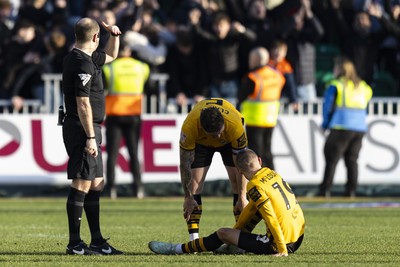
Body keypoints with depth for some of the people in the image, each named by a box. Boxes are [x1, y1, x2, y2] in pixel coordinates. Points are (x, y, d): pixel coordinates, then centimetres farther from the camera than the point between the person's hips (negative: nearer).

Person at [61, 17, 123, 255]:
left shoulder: (88, 59, 15)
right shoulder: (82, 64, -16)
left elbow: (111, 55, 35)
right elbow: (83, 103, -20)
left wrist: (115, 35, 18)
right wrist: (90, 137, -22)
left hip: (87, 130, 11)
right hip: (83, 130, -11)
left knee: (96, 184, 13)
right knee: (82, 185, -9)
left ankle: (97, 241, 18)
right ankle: (75, 244, -8)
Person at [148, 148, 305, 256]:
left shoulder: (255, 186, -15)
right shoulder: (272, 174, 13)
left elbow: (271, 218, -21)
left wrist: (282, 250, -18)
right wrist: (236, 228, 31)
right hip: (298, 238, 8)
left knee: (222, 234, 2)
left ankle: (177, 249, 14)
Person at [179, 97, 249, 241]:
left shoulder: (235, 125, -41)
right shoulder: (189, 127, -40)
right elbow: (185, 163, -27)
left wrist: (242, 197, -27)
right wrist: (188, 197, -24)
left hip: (230, 141, 0)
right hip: (200, 142, 0)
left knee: (237, 182, -13)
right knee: (194, 183, -13)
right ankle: (194, 239, -12)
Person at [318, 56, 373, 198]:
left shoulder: (335, 85, -4)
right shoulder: (362, 86, 13)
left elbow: (328, 106, -2)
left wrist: (325, 125, 11)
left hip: (341, 128, -5)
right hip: (360, 128, 5)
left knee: (331, 159, -1)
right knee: (352, 160, 11)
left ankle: (325, 190, -5)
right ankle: (351, 191, 7)